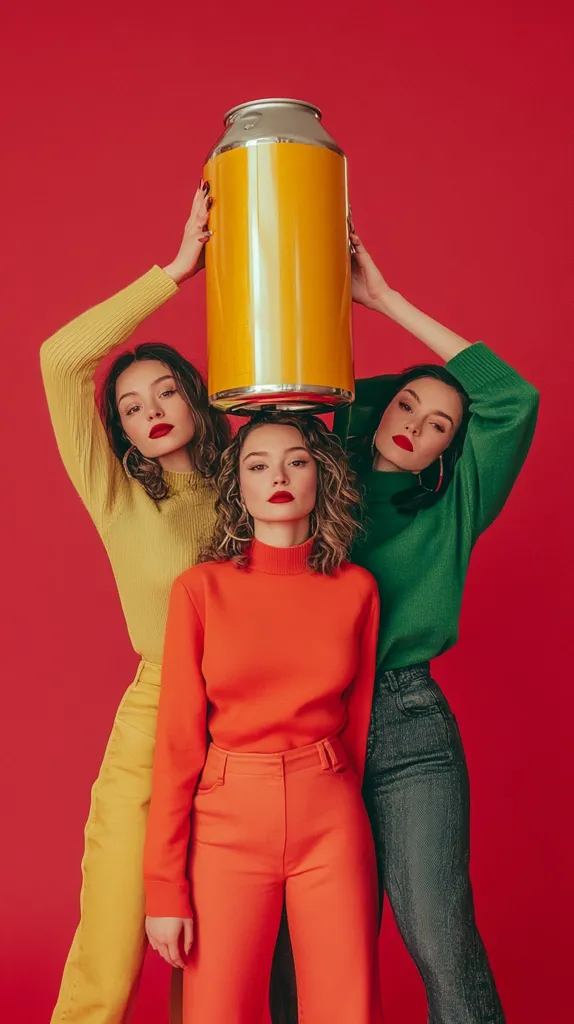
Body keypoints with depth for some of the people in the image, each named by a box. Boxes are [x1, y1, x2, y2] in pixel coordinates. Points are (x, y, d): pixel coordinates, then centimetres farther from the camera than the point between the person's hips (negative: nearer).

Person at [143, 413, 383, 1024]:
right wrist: (164, 888, -5)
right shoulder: (201, 588, -3)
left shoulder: (356, 589, 2)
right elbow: (178, 741, -4)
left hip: (331, 824, 2)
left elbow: (356, 722, 11)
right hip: (227, 822, -1)